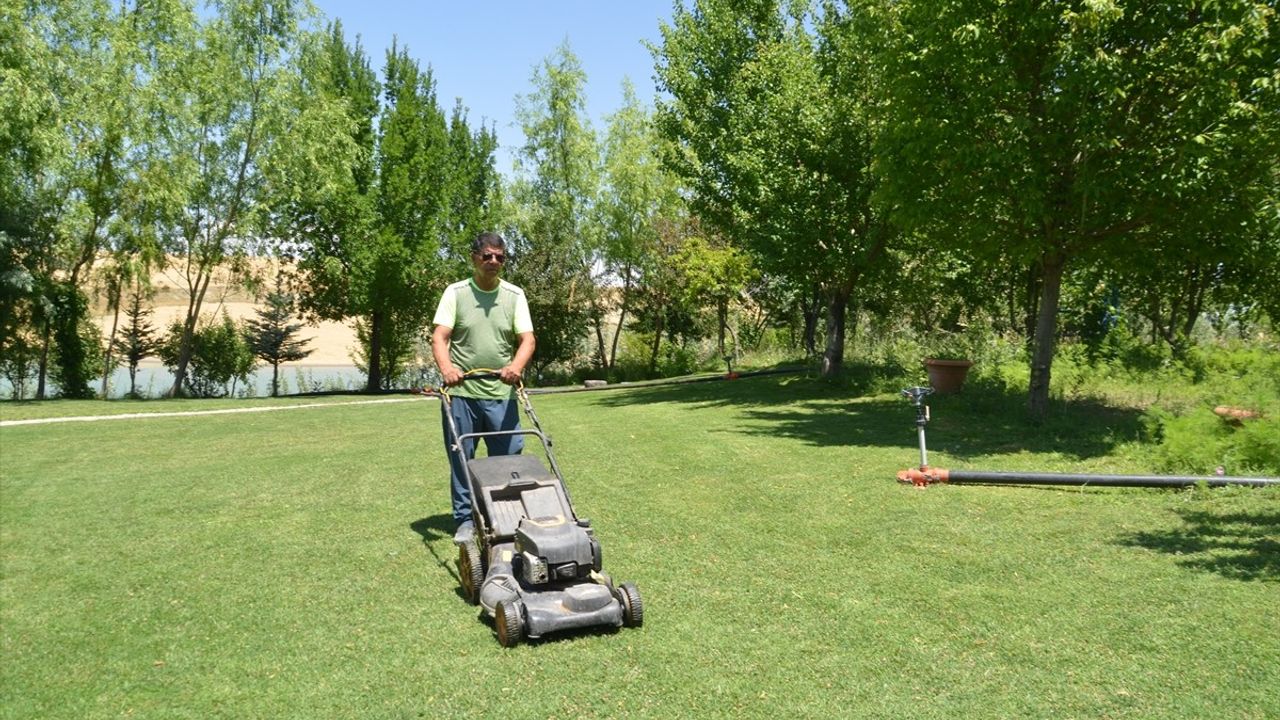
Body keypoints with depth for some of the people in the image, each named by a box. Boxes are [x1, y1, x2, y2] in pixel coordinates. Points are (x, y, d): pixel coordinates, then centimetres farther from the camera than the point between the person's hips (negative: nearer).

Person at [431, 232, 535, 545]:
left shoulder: (514, 295, 6)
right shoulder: (456, 292, 1)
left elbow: (527, 339, -1)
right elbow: (439, 336, -6)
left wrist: (516, 366, -22)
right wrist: (446, 367, -26)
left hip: (501, 394, 1)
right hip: (461, 393, -1)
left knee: (509, 458, 4)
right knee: (461, 459, 5)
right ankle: (465, 520, 18)